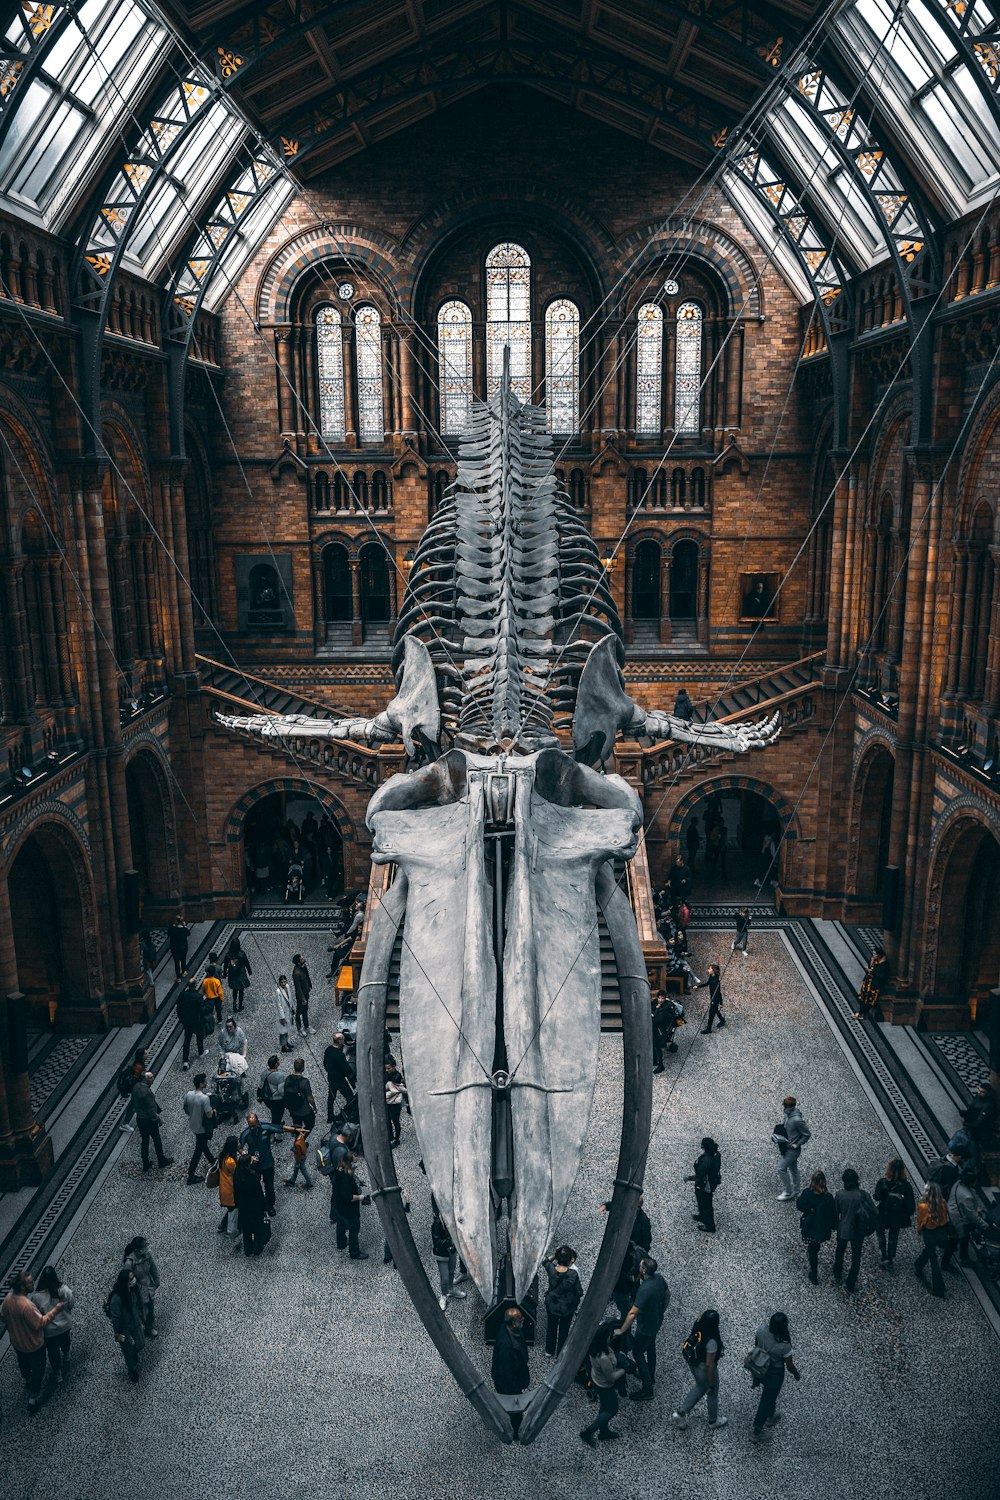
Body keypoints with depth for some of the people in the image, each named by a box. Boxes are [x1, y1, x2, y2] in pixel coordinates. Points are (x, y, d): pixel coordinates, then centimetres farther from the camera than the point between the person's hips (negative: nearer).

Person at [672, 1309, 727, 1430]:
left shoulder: (697, 1329, -17)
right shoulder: (711, 1341, -37)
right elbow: (709, 1365, -27)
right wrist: (711, 1385, -13)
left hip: (695, 1365, 6)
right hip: (705, 1370, -6)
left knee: (699, 1387, 32)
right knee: (713, 1394, 23)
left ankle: (680, 1413, 33)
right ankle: (713, 1420, 49)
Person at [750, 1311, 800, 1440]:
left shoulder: (762, 1329, -25)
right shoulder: (784, 1346, -37)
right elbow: (789, 1366, -19)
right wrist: (796, 1374, 3)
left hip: (759, 1366, 5)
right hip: (774, 1374, -5)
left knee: (768, 1392, 33)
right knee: (768, 1400, 19)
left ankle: (770, 1416, 57)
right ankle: (757, 1430, 35)